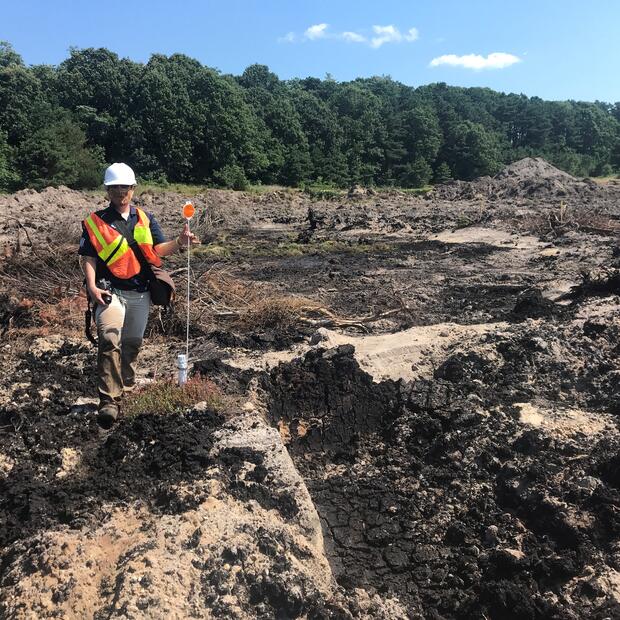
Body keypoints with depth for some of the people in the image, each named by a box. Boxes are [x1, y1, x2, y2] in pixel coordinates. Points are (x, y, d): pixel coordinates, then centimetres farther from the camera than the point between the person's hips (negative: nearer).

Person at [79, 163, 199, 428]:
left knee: (132, 343, 16)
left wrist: (179, 242, -16)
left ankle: (127, 389, 39)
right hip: (110, 291, -3)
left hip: (140, 293, 4)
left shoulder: (146, 219, 10)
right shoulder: (95, 221, 1)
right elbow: (88, 257, -1)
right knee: (109, 340, -22)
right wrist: (92, 286, -16)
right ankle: (109, 401, -23)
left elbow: (158, 250, 3)